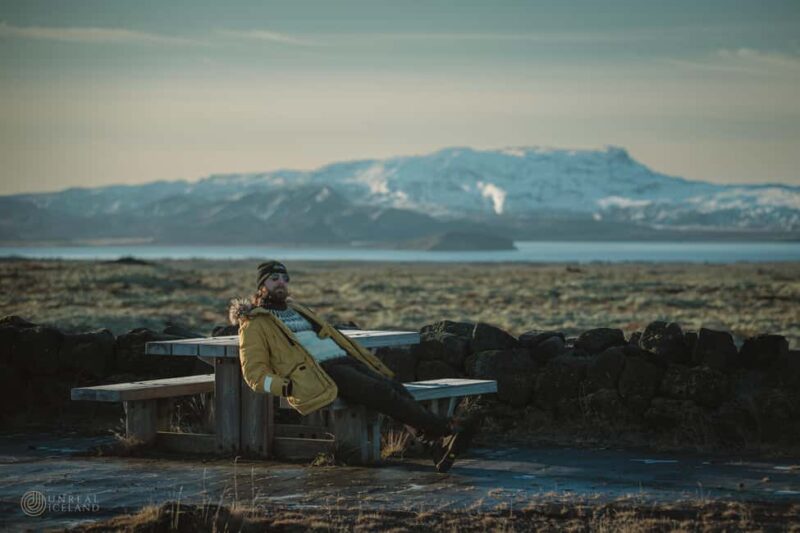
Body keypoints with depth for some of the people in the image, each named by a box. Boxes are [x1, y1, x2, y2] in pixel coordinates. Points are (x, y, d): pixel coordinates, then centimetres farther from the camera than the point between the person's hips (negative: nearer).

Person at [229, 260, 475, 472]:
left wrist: (373, 364, 21)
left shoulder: (297, 310, 33)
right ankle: (444, 427, -38)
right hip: (319, 373, -7)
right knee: (382, 392, -28)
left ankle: (437, 444, -39)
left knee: (395, 388, -21)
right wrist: (285, 387, -16)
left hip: (347, 360, 7)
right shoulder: (255, 325, 11)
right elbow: (254, 373, 2)